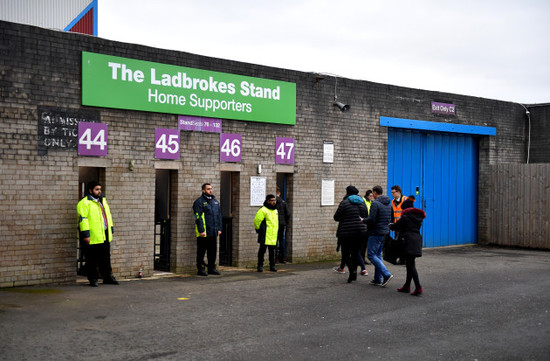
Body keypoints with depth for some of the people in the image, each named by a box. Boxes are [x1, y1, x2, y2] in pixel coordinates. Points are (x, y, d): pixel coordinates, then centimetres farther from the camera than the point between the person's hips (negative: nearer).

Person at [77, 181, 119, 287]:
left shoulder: (103, 200, 17)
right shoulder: (84, 203, -9)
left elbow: (108, 215, 23)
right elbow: (83, 219, -14)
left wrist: (111, 229, 20)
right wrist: (85, 234, -18)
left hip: (105, 236, 7)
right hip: (93, 238, -7)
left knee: (106, 258, 13)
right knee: (92, 260, 1)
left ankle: (108, 277, 22)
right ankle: (93, 279, 11)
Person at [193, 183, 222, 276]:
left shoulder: (215, 201, 15)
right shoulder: (199, 202, -8)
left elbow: (219, 215, 18)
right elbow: (198, 217, -13)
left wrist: (219, 228, 11)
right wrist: (201, 230, -19)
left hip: (213, 232, 7)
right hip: (203, 233, -7)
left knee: (213, 251, 12)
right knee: (201, 252, 0)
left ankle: (212, 268, 22)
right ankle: (200, 269, 8)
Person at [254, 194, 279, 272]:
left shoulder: (275, 211, 15)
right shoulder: (263, 210, -11)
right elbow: (257, 221, -11)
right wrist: (259, 230, -2)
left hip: (273, 236, 7)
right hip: (265, 236, -7)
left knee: (272, 251, 10)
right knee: (262, 250, -1)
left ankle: (272, 266, 17)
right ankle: (260, 266, 6)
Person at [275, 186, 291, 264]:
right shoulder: (284, 202, 1)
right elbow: (288, 213, -2)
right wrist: (286, 221, 10)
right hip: (283, 224, 3)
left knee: (275, 240, 2)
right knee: (282, 240, 10)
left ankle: (276, 258, -1)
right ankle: (283, 258, 11)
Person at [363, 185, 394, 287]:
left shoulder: (375, 203, -15)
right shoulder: (389, 204, 12)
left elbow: (371, 220, -21)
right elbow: (391, 219, 18)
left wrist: (363, 220, -2)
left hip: (376, 233, -8)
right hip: (385, 233, 8)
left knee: (371, 255, -3)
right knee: (378, 255, 14)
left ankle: (386, 274, -13)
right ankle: (378, 279, 14)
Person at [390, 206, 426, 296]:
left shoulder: (405, 217, -6)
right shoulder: (418, 219, 16)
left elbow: (395, 226, 0)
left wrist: (390, 226, 25)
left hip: (408, 242, -8)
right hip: (417, 241, 8)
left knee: (411, 265, -8)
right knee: (410, 264, 14)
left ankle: (418, 288, -15)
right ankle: (407, 286, 20)